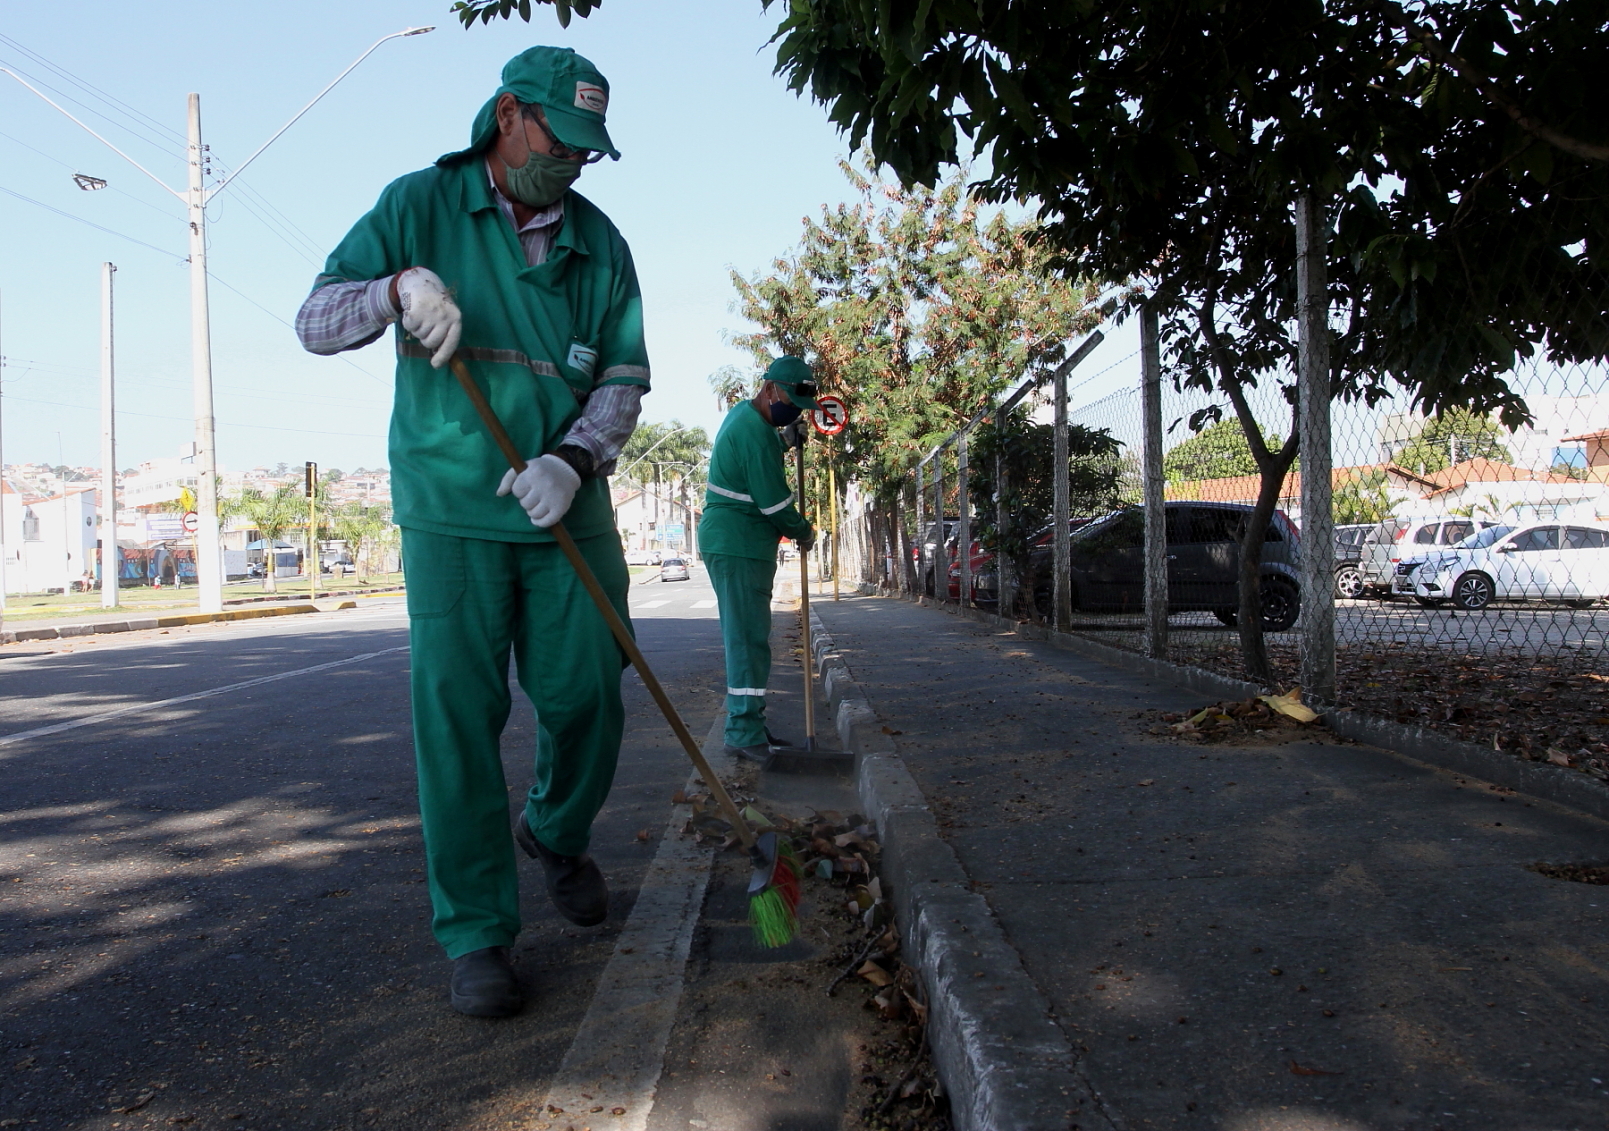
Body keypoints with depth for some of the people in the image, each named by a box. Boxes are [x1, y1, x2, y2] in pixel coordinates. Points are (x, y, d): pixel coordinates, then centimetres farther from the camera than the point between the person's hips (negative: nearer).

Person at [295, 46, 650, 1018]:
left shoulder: (599, 241, 9)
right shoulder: (420, 205, 2)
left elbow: (626, 374, 4)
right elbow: (315, 321, -2)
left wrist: (574, 458, -15)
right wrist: (400, 286, -23)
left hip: (568, 512, 3)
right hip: (452, 511, -2)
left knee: (587, 698, 3)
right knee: (458, 717, -4)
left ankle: (558, 835, 35)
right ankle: (477, 934, 8)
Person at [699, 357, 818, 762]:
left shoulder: (745, 414, 15)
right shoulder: (756, 431, -19)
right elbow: (773, 501, -19)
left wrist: (789, 440, 17)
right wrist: (803, 531, -2)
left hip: (736, 544, 11)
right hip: (738, 546, -11)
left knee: (749, 637, 12)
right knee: (749, 638, -11)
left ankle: (748, 725, 18)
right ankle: (745, 733, -10)